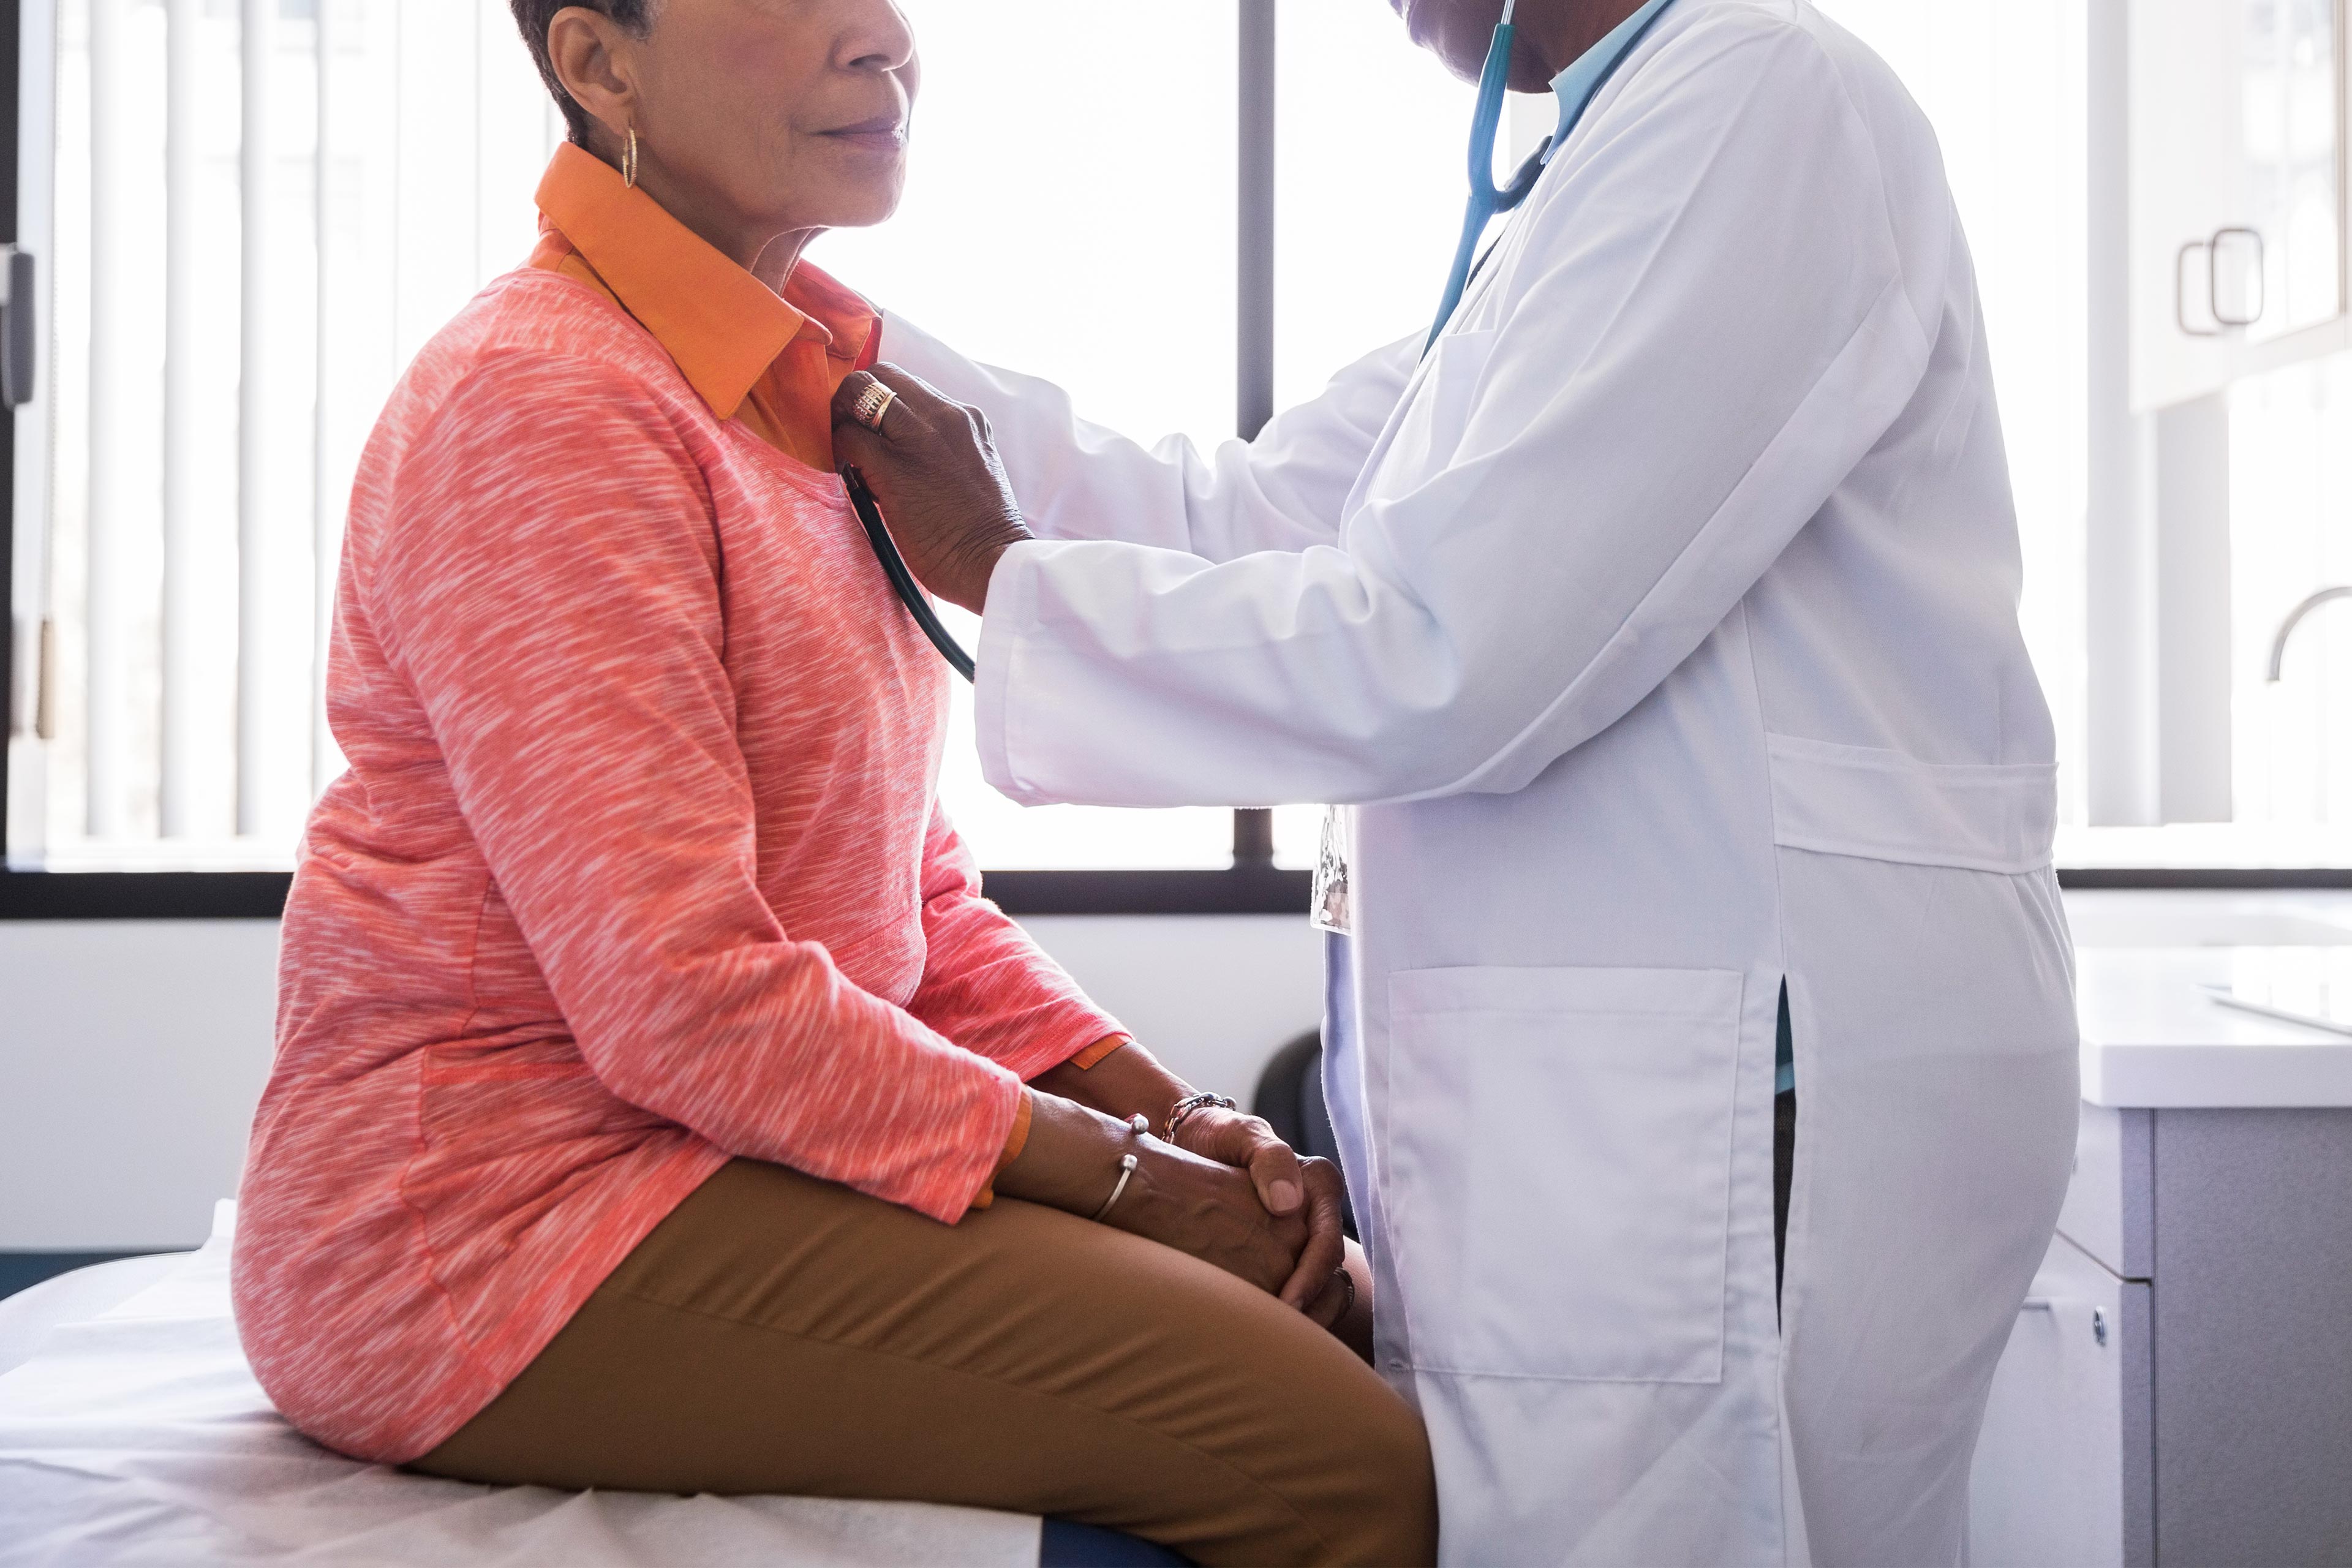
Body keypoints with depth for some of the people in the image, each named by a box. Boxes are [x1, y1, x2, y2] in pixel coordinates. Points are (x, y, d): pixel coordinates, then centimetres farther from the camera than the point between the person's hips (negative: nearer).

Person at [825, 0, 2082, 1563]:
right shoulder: (1618, 158, 18)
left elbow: (1439, 664, -20)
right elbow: (1243, 516, 16)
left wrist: (1006, 576, -7)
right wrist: (871, 368, 15)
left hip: (1738, 1124, -9)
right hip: (1600, 1098, 9)